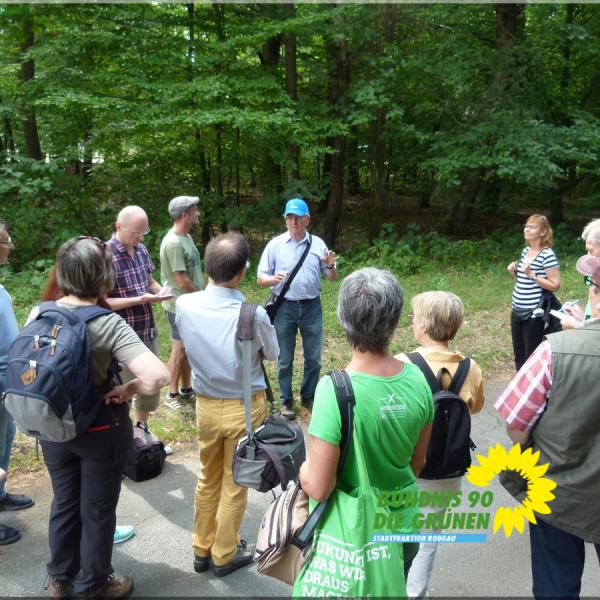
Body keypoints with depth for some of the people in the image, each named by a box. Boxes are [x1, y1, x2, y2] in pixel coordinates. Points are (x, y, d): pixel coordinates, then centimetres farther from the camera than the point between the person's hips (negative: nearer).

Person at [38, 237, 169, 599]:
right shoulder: (108, 325, -26)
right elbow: (159, 377, -37)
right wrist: (127, 389, -19)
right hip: (100, 430, -5)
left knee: (64, 502, 26)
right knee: (97, 511, 17)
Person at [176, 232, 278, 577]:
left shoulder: (184, 305, -15)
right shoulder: (254, 315, -26)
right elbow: (272, 354, -6)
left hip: (206, 404, 4)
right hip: (245, 407, -3)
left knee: (208, 479, 23)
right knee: (235, 484, 16)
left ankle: (202, 550, 40)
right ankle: (225, 555, 34)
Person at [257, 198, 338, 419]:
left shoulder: (318, 243, 2)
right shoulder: (275, 245, -4)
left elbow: (332, 278, 7)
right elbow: (261, 279, -2)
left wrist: (330, 266, -16)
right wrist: (274, 279, -24)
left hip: (312, 307, 2)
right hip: (285, 308, -2)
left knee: (313, 358, 11)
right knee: (285, 360, 9)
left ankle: (309, 397, 30)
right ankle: (286, 401, 24)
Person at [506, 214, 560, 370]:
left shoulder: (547, 254, -13)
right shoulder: (525, 251, 10)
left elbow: (555, 285, -15)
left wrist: (531, 274, -21)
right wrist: (514, 272, 1)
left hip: (534, 314, -8)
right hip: (517, 311, 8)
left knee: (531, 357, 3)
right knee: (518, 355, 16)